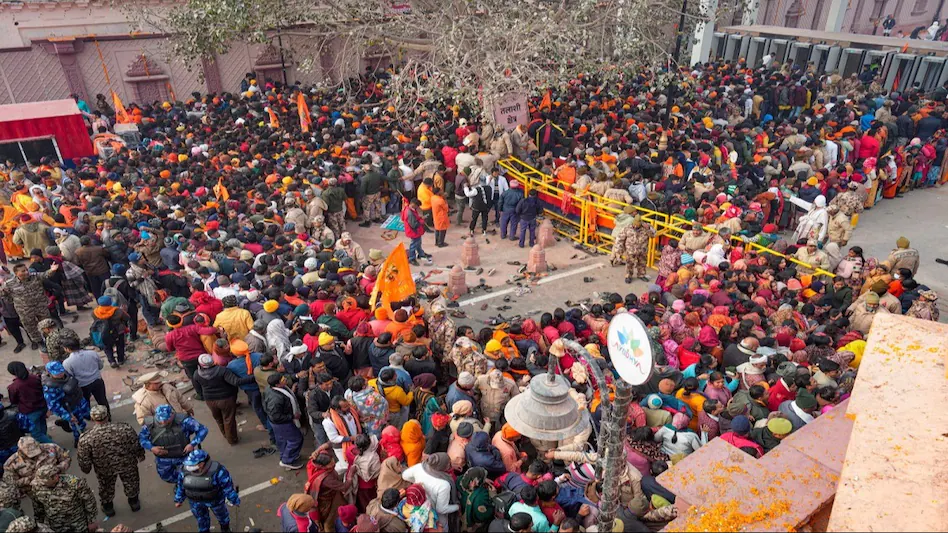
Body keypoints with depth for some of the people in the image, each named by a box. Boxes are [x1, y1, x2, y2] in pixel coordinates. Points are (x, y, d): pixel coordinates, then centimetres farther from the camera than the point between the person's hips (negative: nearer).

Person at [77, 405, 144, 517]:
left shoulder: (86, 438, -28)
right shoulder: (124, 428, -27)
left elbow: (83, 460, -14)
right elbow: (136, 445, -13)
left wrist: (86, 469, 9)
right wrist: (141, 456, 8)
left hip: (104, 469, 0)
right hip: (128, 464, 0)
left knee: (106, 487, 31)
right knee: (131, 483, 29)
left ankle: (107, 507, 53)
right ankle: (134, 502, 51)